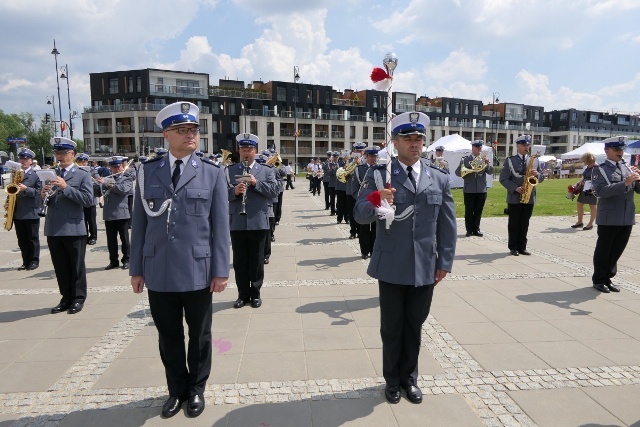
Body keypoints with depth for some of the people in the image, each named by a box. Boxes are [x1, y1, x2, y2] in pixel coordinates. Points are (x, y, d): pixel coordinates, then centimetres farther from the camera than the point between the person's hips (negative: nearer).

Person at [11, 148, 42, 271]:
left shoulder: (36, 175, -2)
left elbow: (39, 192, -9)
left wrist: (26, 189, -21)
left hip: (31, 213, -5)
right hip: (17, 213, 6)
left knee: (33, 239, 2)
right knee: (22, 240, 9)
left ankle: (34, 261, 9)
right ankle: (26, 261, 15)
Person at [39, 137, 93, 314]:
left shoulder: (82, 175, 0)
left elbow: (88, 200, -13)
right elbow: (40, 203, 13)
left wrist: (66, 187, -20)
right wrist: (43, 195, -9)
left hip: (74, 229, -5)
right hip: (53, 229, 5)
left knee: (77, 267, 5)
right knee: (60, 267, 12)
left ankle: (78, 298, 15)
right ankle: (66, 298, 23)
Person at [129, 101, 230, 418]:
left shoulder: (212, 173, -1)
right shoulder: (148, 171, 4)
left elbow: (220, 226, -3)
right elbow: (139, 223, 5)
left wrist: (221, 270, -6)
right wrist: (136, 268, 5)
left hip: (197, 271, -1)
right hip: (158, 272, 2)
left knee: (199, 335, 14)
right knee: (168, 335, 15)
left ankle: (196, 389, 35)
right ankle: (177, 389, 37)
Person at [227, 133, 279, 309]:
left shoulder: (266, 171, 7)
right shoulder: (229, 171, 8)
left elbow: (274, 191, -5)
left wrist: (256, 183, -15)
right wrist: (234, 191, -19)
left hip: (258, 222, -1)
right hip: (237, 223, 1)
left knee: (257, 260, 7)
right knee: (239, 261, 8)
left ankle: (255, 294, 21)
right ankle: (243, 294, 21)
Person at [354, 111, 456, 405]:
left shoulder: (440, 179, 3)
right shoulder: (379, 175, -5)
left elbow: (447, 226, 7)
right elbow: (360, 216, -12)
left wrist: (445, 262, 4)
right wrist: (375, 199, -32)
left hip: (425, 268, 2)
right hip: (391, 267, -2)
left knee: (414, 326, 17)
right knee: (391, 328, 14)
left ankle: (409, 378, 38)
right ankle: (392, 379, 35)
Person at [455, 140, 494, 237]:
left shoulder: (484, 159, 10)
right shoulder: (465, 159, 3)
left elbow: (490, 172, 1)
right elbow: (457, 172, -1)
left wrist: (487, 163, -16)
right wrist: (463, 172, -22)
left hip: (482, 190, 3)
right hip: (469, 190, -2)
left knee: (478, 211, 9)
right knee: (469, 211, 1)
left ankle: (476, 229, 18)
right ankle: (469, 230, 9)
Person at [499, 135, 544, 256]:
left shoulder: (534, 161, 11)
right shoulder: (510, 160, -1)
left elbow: (542, 178, 12)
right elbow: (503, 179, -6)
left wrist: (537, 174, -11)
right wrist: (515, 188, -18)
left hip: (529, 197, 3)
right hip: (514, 197, -3)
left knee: (524, 224, 8)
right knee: (514, 223, 3)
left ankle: (522, 247, 16)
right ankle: (513, 247, 11)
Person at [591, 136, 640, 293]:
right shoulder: (599, 170, -4)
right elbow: (601, 191, -18)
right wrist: (625, 183, -25)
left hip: (627, 218, 5)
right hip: (608, 218, -5)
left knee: (617, 250, 13)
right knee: (603, 251, 5)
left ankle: (607, 278, 27)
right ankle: (598, 280, 18)